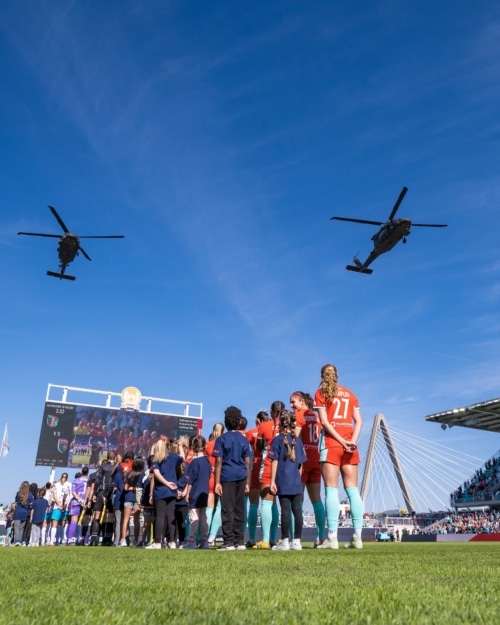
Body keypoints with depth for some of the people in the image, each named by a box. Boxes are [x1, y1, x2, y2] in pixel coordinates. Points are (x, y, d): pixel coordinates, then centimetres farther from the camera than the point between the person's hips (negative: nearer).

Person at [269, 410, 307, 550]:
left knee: (285, 510, -2)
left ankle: (285, 541, 1)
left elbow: (274, 461, -7)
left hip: (283, 482, -4)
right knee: (297, 510, 6)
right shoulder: (298, 440, 8)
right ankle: (297, 541, 11)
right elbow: (301, 463, 10)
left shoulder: (277, 440, -5)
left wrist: (272, 481, -5)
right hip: (296, 482, 4)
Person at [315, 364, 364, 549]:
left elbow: (324, 421, -8)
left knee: (331, 490, -4)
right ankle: (357, 536, 4)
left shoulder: (321, 393, 3)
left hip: (330, 445, -4)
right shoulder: (350, 394, 15)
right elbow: (358, 421, 4)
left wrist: (342, 441, -11)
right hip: (350, 445, 4)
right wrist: (352, 442, -6)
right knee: (352, 490, 5)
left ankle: (332, 537, -7)